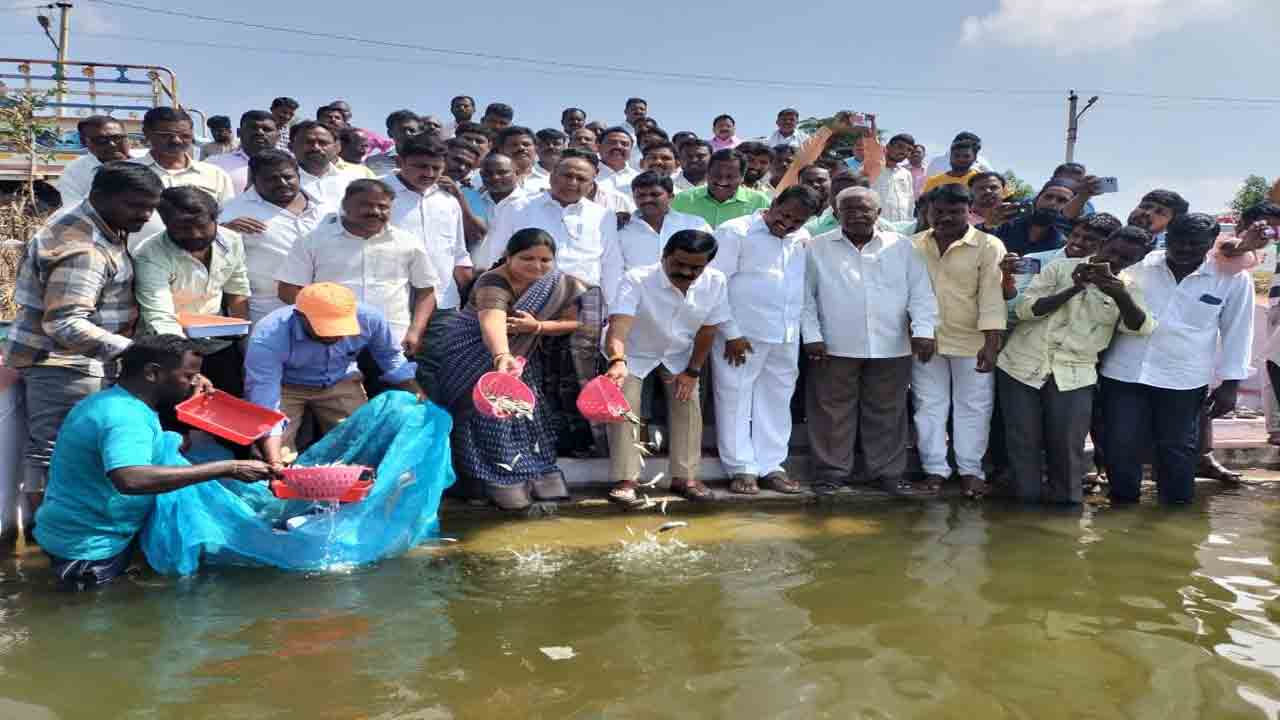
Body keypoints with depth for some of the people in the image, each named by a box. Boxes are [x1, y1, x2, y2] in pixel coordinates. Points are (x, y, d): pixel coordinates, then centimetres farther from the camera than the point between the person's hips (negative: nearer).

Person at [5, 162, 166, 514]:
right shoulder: (81, 248, -25)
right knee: (55, 451, -4)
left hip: (77, 361, 11)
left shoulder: (91, 223, 8)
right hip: (62, 363, -11)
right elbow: (64, 325, -32)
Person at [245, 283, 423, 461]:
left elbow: (391, 357, -4)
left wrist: (419, 400, -9)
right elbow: (265, 406, -36)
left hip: (340, 383, 2)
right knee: (282, 460, -19)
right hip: (285, 387, -2)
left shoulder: (369, 318, -26)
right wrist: (274, 463, -45)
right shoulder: (267, 339, -35)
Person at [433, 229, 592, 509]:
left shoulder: (560, 285, -11)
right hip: (477, 355, -5)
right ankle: (498, 479, -12)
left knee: (528, 408, 2)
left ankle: (537, 475, 9)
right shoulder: (493, 283, -31)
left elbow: (573, 322, -8)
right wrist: (502, 357, -69)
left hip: (523, 355, 5)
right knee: (490, 411, -15)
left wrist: (536, 326, -25)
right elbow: (493, 321, -49)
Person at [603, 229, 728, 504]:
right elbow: (618, 325, -48)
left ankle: (684, 477, 8)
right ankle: (626, 479, -3)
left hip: (679, 355, 3)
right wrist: (617, 362, -66)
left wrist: (692, 371, -9)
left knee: (688, 406, -4)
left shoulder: (716, 282, -24)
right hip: (634, 354, -3)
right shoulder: (636, 279, -36)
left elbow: (707, 330, -12)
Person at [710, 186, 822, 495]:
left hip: (787, 337, 6)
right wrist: (731, 333, -13)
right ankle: (742, 468, 10)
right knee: (736, 400, 1)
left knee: (777, 401, 10)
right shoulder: (735, 232, -7)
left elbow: (806, 286, 17)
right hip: (741, 334, -5)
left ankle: (772, 466, 19)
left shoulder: (803, 240, 11)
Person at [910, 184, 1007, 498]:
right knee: (929, 405, 8)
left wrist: (991, 343, -18)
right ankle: (935, 467, 19)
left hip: (972, 342, -3)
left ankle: (970, 470, 16)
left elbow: (992, 296, -11)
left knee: (973, 407, 6)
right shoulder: (914, 246, 5)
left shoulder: (988, 247, -6)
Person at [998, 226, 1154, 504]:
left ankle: (1065, 501, 19)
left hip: (1074, 376, 1)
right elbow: (1024, 308, -8)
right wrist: (1073, 289, -17)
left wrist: (1120, 295, -28)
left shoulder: (1127, 288, 8)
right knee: (1023, 443, 4)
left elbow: (1140, 327, -10)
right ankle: (1027, 499, 19)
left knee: (1068, 447, 0)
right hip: (1022, 366, -1)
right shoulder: (1060, 268, 2)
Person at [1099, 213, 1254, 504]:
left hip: (1184, 381, -1)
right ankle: (1123, 499, 27)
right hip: (1124, 372, 1)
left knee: (1178, 450, 10)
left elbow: (1236, 333, 4)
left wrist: (1230, 384, 3)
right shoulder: (1138, 264, -1)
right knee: (1120, 445, 5)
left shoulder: (1233, 277, -1)